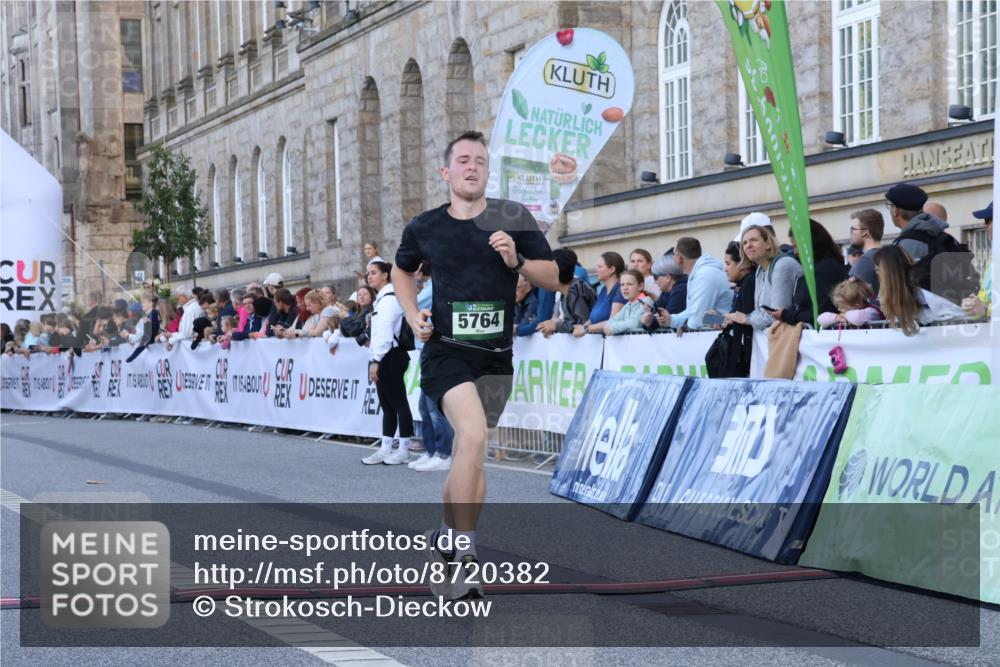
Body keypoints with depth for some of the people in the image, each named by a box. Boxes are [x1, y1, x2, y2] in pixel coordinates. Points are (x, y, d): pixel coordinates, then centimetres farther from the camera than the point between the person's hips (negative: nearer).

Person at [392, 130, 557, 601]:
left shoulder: (512, 218, -1)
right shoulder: (424, 227, 2)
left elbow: (553, 278, 3)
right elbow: (402, 270, 23)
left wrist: (517, 261, -15)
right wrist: (412, 315, 7)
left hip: (495, 356, 2)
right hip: (446, 351, -2)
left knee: (469, 454, 11)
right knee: (473, 435, -25)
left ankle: (446, 542, 32)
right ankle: (463, 554, -19)